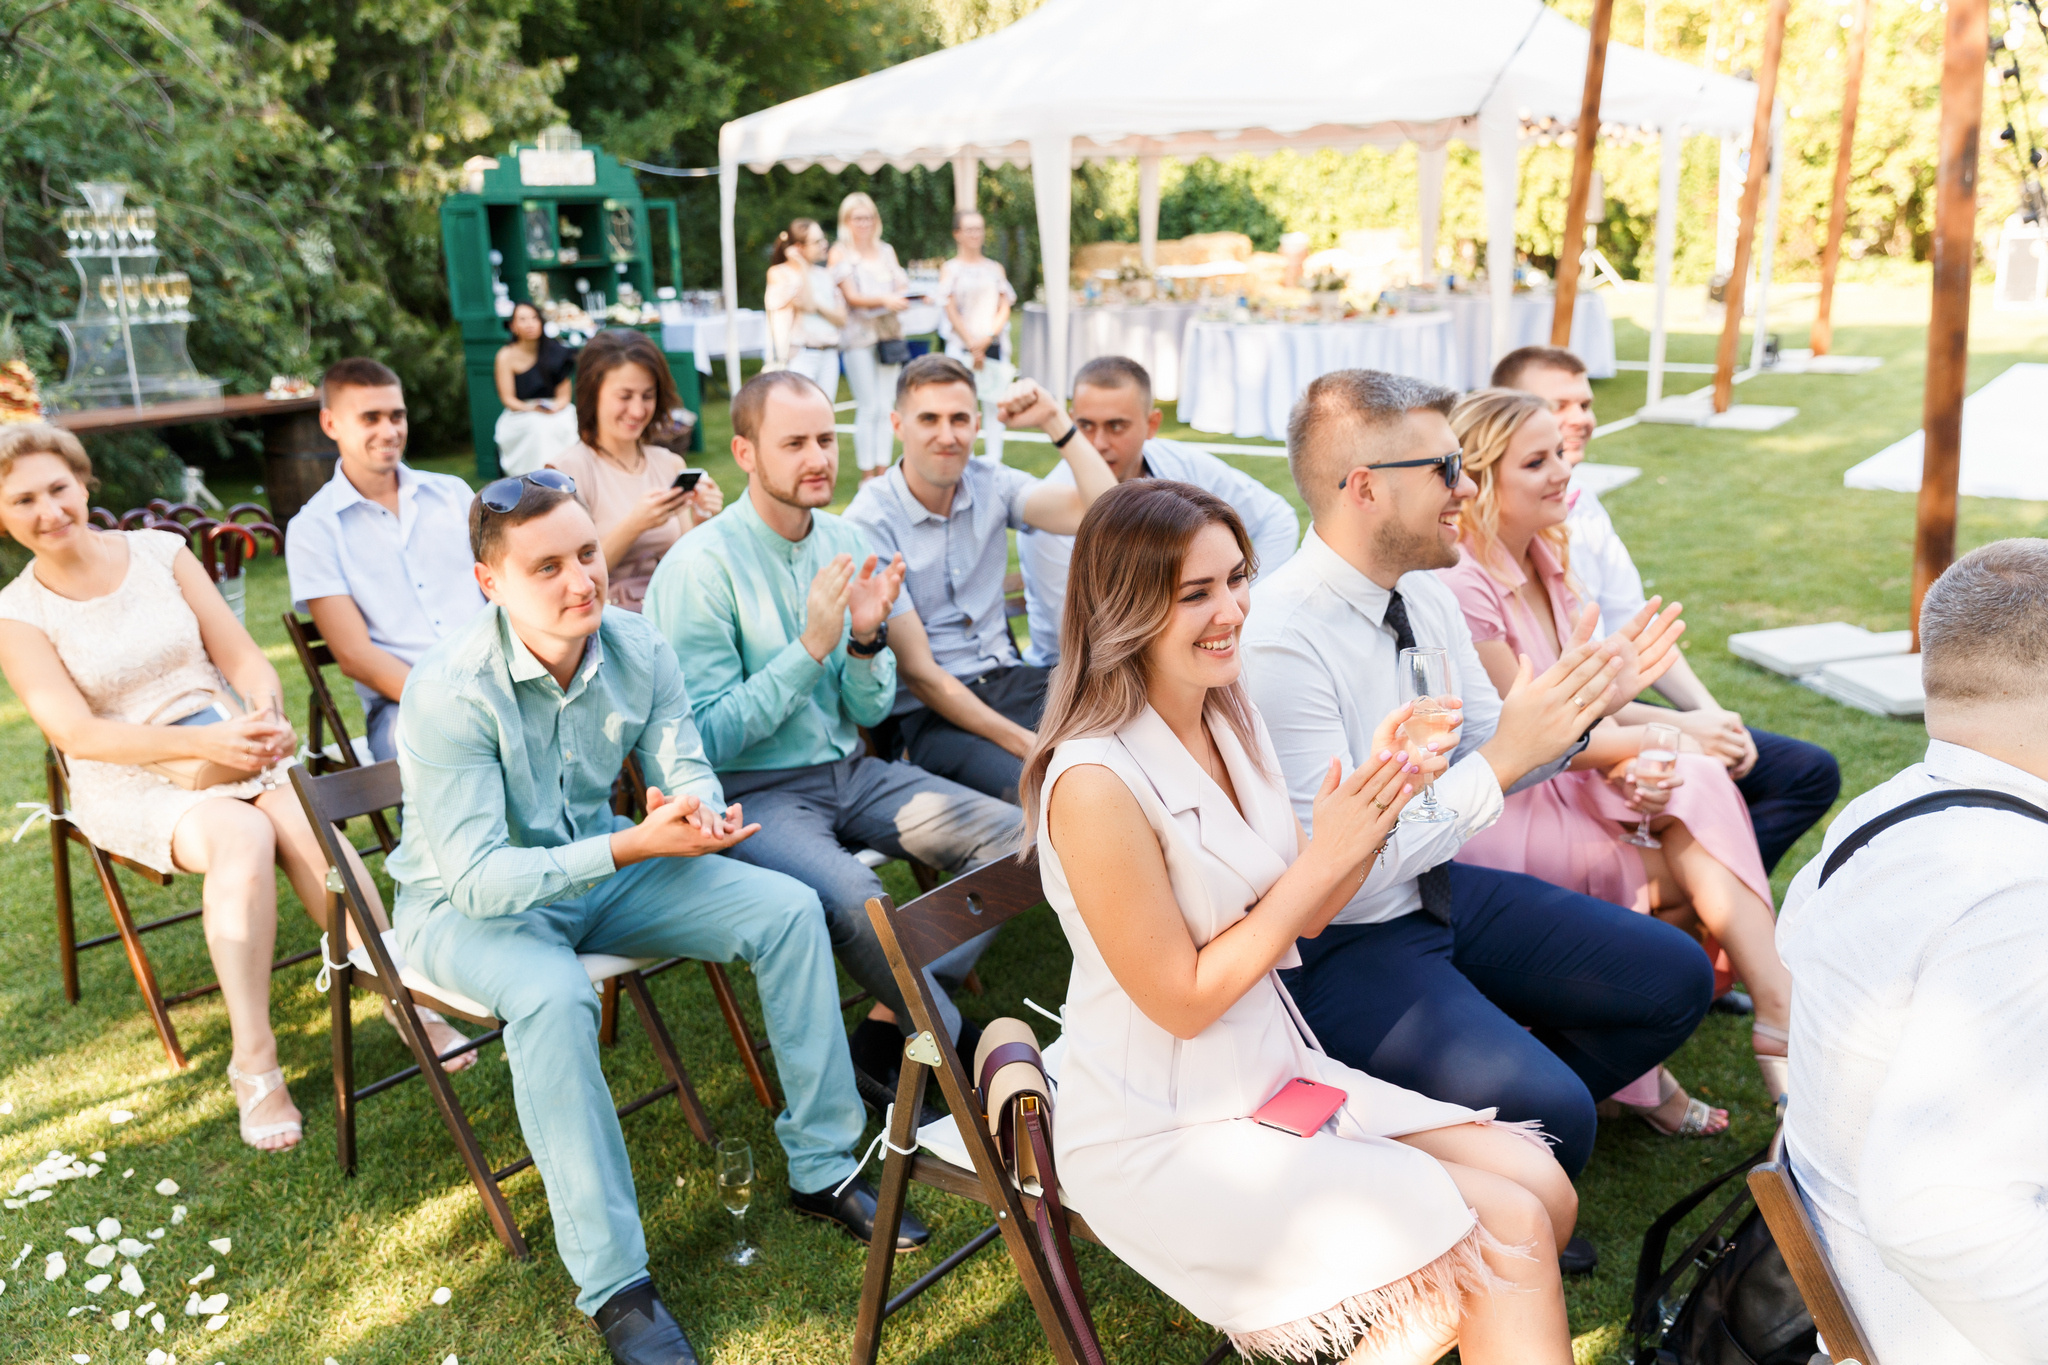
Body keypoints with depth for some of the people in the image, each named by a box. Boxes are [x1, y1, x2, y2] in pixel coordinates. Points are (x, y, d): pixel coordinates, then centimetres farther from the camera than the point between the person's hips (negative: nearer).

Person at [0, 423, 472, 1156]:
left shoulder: (160, 551, 5)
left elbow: (244, 658, 5)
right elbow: (76, 733, -11)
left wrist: (267, 715, -18)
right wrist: (203, 743, -23)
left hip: (230, 742, 2)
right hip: (129, 783, -2)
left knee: (311, 829, -30)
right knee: (243, 838, -34)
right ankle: (254, 1063, -28)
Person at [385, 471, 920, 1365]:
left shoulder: (639, 651, -11)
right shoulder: (450, 694, -26)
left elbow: (690, 778, -6)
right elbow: (478, 876, -29)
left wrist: (697, 815, -33)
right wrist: (631, 847, -40)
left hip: (599, 872, 5)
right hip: (466, 904, -5)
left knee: (789, 909, -11)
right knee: (552, 997, -38)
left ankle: (822, 1169, 2)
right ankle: (613, 1287, -23)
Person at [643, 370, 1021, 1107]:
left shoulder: (846, 542, 5)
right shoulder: (699, 567, -13)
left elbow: (870, 711, 8)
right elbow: (707, 739, -17)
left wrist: (867, 639, -13)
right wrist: (811, 647, -23)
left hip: (848, 771, 7)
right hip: (752, 793, -6)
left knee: (1013, 834, -9)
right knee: (852, 896, -34)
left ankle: (888, 1030, -2)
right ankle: (962, 1053, -6)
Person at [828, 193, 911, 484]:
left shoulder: (886, 251, 16)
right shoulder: (840, 254, 1)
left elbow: (900, 287, 12)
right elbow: (852, 297, -9)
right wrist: (884, 299, -25)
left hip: (889, 333, 4)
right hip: (858, 336, -4)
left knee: (886, 407, 2)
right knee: (868, 408, -7)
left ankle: (882, 472, 8)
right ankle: (867, 476, 0)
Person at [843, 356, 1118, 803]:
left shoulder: (991, 485, 5)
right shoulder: (869, 522, -10)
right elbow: (917, 672, -13)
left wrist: (1054, 420, -13)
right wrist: (1025, 743, -18)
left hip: (1008, 679, 5)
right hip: (926, 710, -5)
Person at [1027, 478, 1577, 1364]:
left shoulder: (1231, 719, 1)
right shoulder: (1096, 783, -24)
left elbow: (1302, 918, 7)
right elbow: (1181, 1002, -19)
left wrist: (1379, 800, -10)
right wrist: (1324, 856, -20)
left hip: (1273, 1074, 8)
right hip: (1163, 1143, -8)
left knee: (1542, 1186, 1)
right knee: (1507, 1232, -11)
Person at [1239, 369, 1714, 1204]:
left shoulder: (1426, 596, 0)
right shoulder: (1277, 642, -27)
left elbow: (1480, 757, 11)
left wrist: (1581, 706, -8)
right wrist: (1506, 756, -28)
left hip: (1441, 886, 9)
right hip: (1338, 943, -9)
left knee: (1676, 977, 8)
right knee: (1548, 1110, -24)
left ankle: (1506, 1130, 22)